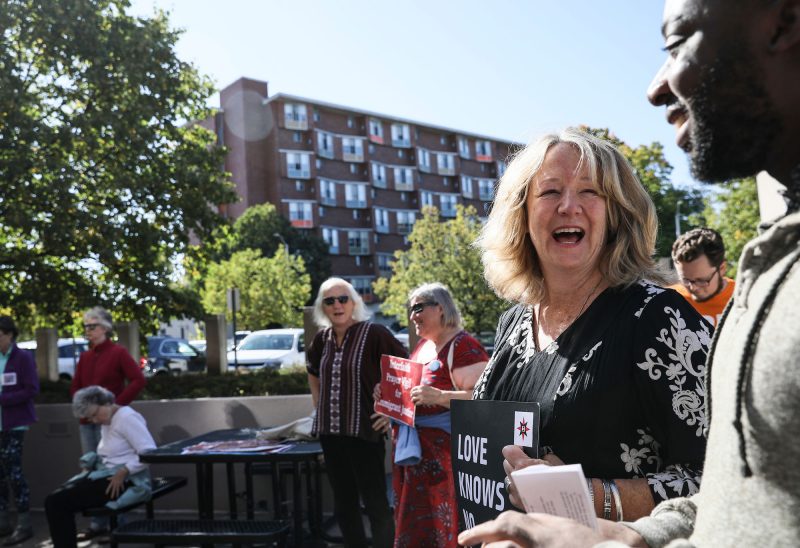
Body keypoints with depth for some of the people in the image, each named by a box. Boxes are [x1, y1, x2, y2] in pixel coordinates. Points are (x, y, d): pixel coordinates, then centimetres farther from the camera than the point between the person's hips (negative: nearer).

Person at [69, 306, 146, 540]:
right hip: (87, 421, 7)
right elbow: (75, 387, 21)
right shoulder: (85, 356, 13)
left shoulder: (118, 352, -6)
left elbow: (138, 380, -14)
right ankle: (97, 523, 17)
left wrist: (117, 404, -16)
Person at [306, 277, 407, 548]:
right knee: (343, 505, 16)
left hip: (364, 432, -6)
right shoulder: (322, 339, 7)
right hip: (330, 433, 6)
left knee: (375, 504, 0)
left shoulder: (374, 334, -12)